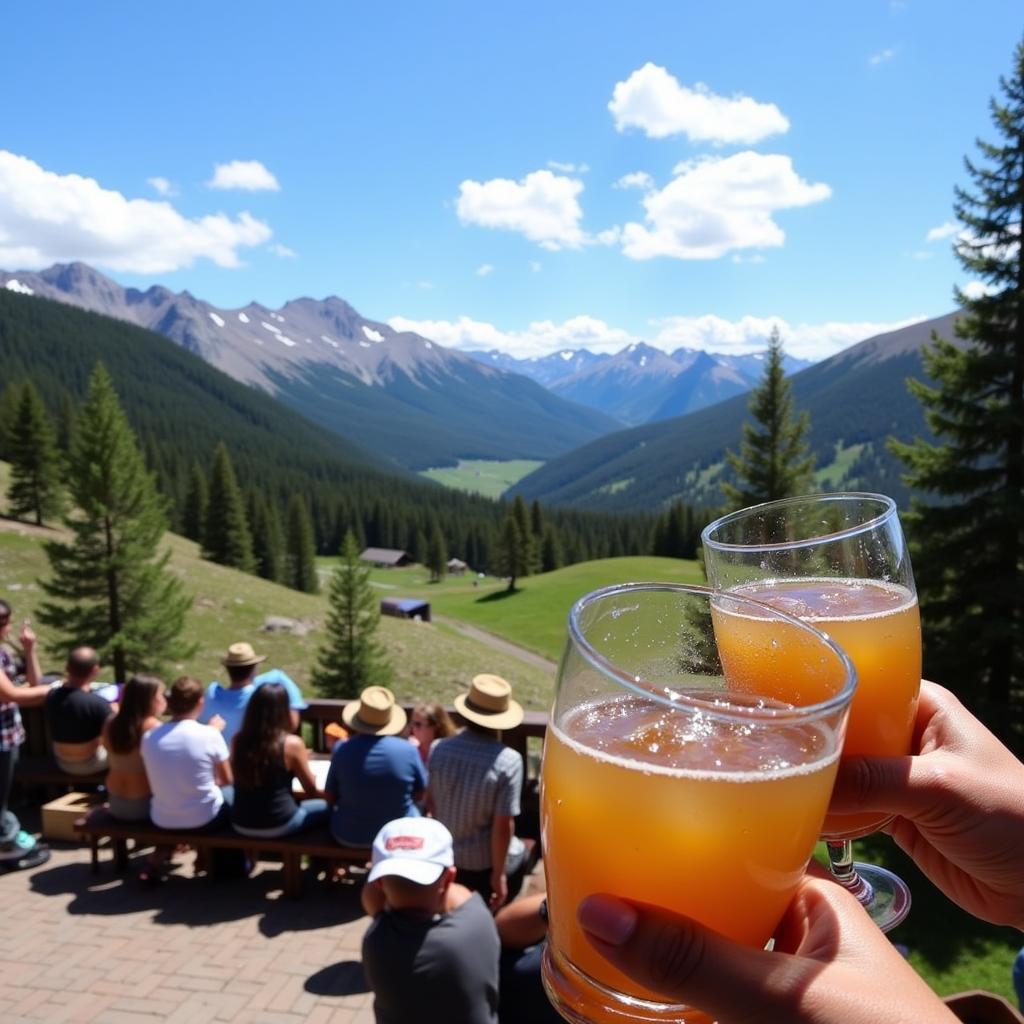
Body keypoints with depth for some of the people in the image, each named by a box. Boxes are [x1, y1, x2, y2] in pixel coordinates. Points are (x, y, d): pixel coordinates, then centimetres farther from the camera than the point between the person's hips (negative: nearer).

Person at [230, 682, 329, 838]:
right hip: (278, 825, -5)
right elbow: (311, 790, -4)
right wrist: (302, 760, 14)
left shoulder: (238, 740, -5)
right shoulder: (292, 743, -16)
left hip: (241, 825, 6)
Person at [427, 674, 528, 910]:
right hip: (484, 866, -4)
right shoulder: (508, 761, -23)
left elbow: (430, 801, 4)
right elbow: (503, 826, -21)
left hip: (445, 858, 4)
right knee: (519, 854, 28)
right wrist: (499, 874, -9)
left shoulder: (440, 749, -10)